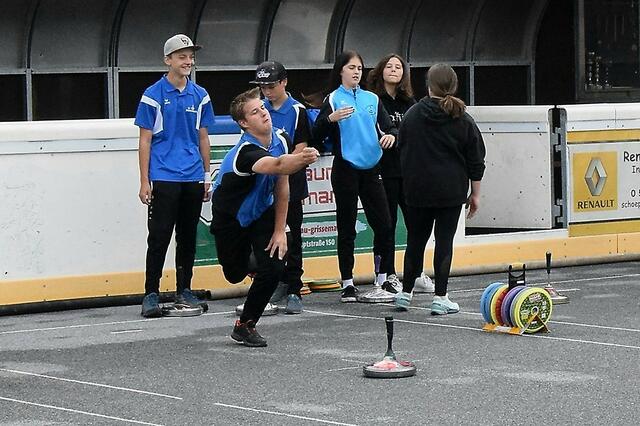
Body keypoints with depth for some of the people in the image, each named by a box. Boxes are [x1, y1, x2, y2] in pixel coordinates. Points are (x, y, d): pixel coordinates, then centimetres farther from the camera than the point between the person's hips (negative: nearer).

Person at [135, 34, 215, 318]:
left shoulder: (199, 96, 9)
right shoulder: (153, 96, -4)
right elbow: (145, 141, -3)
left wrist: (206, 177, 12)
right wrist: (144, 182, -7)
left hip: (192, 179, 4)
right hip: (163, 179, -4)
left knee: (188, 238, 10)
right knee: (159, 238, -5)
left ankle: (184, 292, 19)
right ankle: (151, 295, 0)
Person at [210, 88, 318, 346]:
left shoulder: (281, 139, -14)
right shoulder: (245, 152, -36)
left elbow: (282, 186, -6)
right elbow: (276, 166, -58)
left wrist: (280, 230, -8)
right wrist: (301, 159, -79)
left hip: (262, 212, 4)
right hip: (230, 218, -4)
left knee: (273, 268, -15)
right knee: (235, 275, 9)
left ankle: (245, 325, 6)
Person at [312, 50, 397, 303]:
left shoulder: (372, 99, 11)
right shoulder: (333, 100, -1)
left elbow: (388, 126, 14)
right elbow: (316, 136, -6)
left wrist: (390, 135, -9)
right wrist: (331, 119, -23)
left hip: (371, 169, 4)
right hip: (345, 170, -3)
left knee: (383, 224, -1)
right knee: (346, 227, 1)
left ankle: (384, 279, 10)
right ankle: (347, 284, 7)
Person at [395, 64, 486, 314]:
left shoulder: (412, 115, 0)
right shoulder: (463, 120, -3)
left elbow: (402, 152, 8)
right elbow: (476, 161, 1)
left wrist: (408, 182, 19)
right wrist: (475, 194, 9)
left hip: (417, 189, 2)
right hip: (451, 190, -2)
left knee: (416, 240, 13)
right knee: (444, 241, 1)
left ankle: (405, 294, 18)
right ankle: (440, 298, -1)